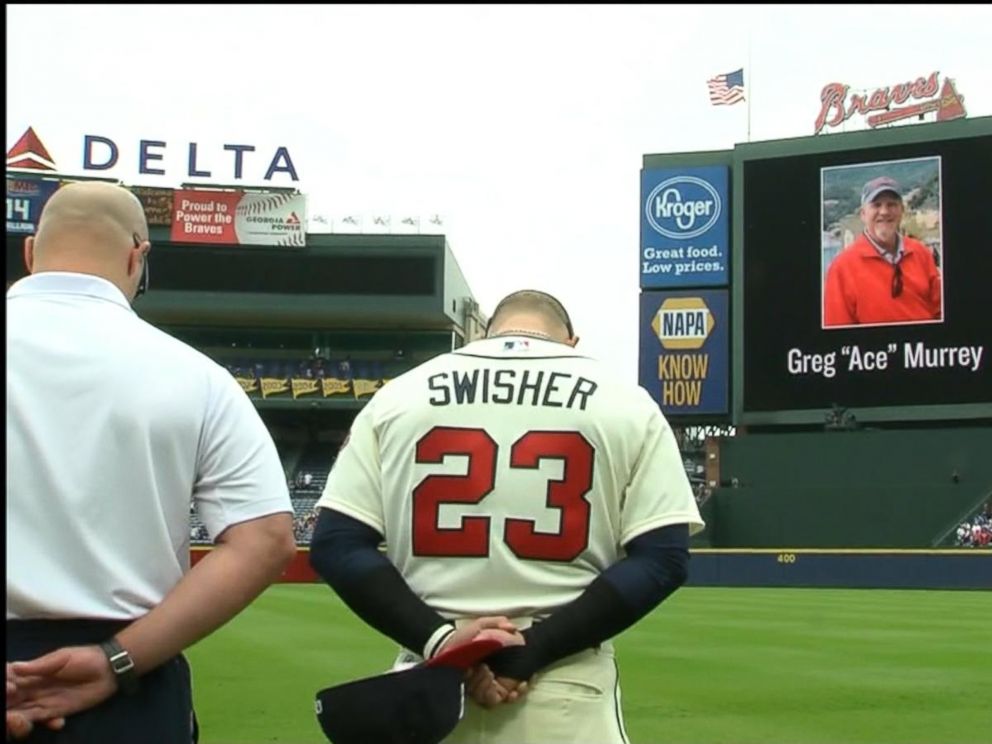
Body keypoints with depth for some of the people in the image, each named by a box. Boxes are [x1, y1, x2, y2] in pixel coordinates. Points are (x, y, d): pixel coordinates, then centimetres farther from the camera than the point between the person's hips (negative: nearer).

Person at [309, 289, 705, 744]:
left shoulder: (399, 395, 6)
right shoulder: (626, 403, 4)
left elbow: (335, 545, -2)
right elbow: (663, 557, -4)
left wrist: (436, 638, -9)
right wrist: (539, 648, -9)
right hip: (568, 694, -1)